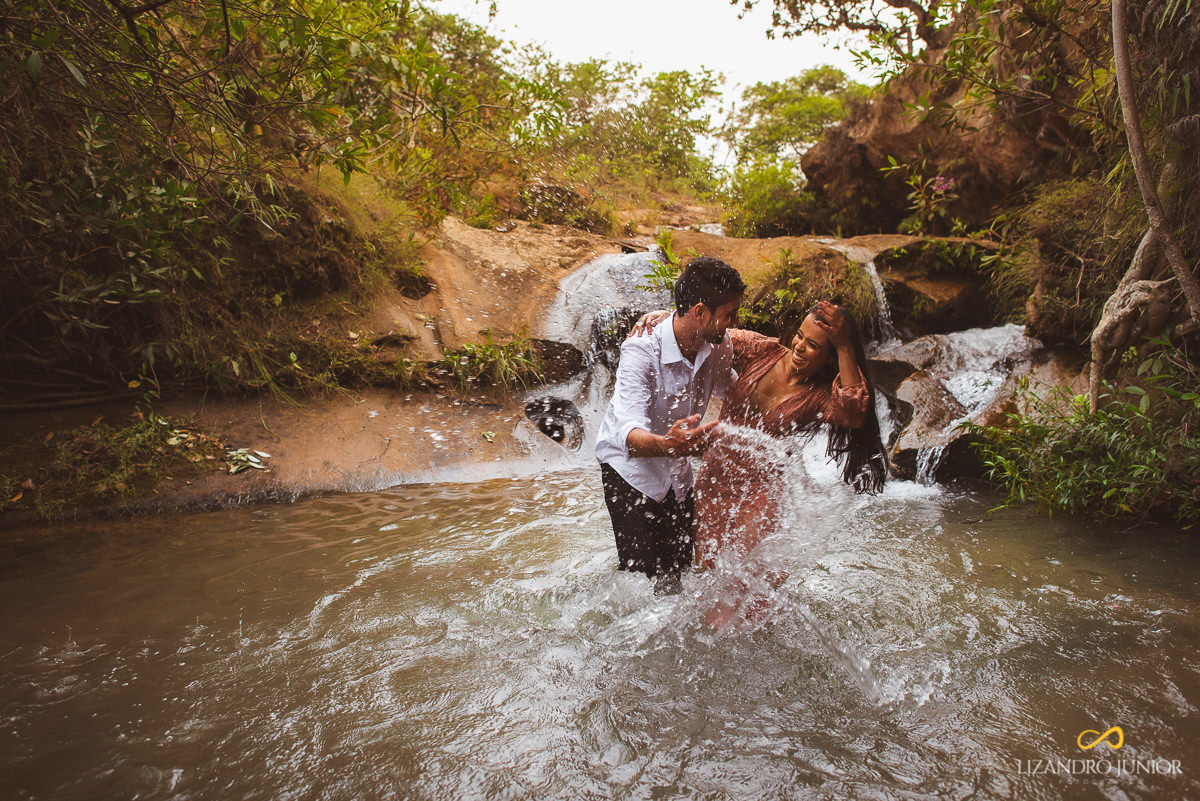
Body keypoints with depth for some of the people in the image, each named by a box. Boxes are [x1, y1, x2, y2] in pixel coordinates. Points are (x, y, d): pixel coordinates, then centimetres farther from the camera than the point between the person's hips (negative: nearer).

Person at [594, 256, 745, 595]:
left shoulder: (718, 345, -13)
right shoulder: (641, 350, -32)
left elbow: (728, 387, 13)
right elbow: (630, 434, -45)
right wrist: (666, 445, -65)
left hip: (676, 466, 6)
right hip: (629, 464, -5)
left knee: (681, 561, 9)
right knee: (641, 567, -10)